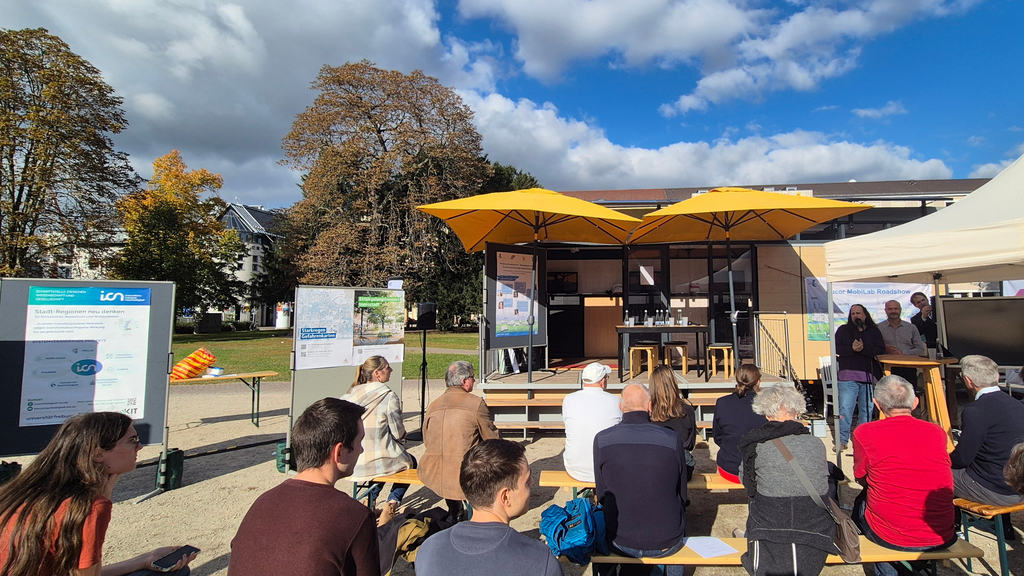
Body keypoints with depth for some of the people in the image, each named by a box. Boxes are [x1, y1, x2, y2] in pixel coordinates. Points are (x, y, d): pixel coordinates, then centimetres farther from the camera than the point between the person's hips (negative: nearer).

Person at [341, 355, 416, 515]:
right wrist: (402, 435, 12)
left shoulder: (350, 395, -1)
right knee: (409, 461, 25)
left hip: (353, 464, 5)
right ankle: (393, 501, 13)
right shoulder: (389, 397, -16)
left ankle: (371, 497, 27)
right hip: (378, 463, -5)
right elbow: (398, 433, -11)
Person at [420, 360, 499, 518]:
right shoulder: (476, 403, -9)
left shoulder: (432, 406, 5)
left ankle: (455, 512, 44)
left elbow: (427, 443, 13)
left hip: (433, 474, 6)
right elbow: (492, 439, -2)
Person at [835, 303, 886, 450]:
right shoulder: (843, 330, 12)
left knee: (867, 409, 6)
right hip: (848, 375, -1)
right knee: (845, 408, -8)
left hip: (869, 376, 2)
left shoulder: (874, 331, 13)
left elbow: (881, 350, -2)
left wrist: (863, 349, -15)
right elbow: (836, 348, 1)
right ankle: (842, 440, -3)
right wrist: (852, 349, -15)